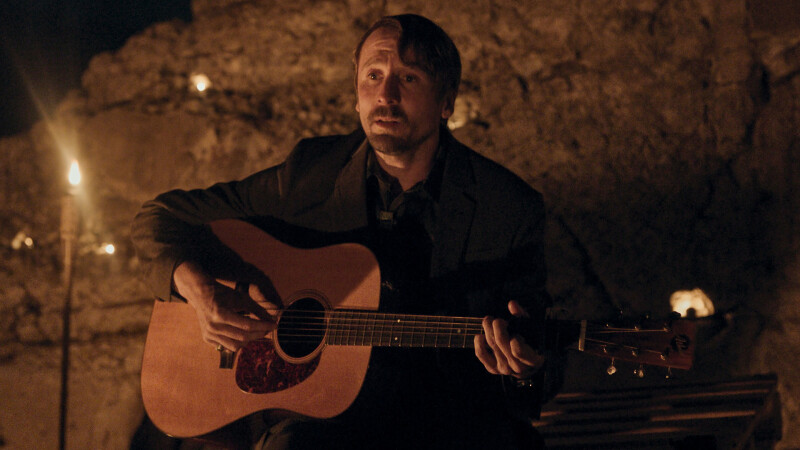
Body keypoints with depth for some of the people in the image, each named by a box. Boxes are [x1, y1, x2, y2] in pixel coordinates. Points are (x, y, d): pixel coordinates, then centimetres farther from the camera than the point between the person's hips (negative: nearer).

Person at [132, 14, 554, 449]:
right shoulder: (312, 173, 1)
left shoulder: (511, 208, -3)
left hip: (454, 412, 1)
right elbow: (161, 216, 8)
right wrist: (201, 292, -12)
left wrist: (524, 369, -21)